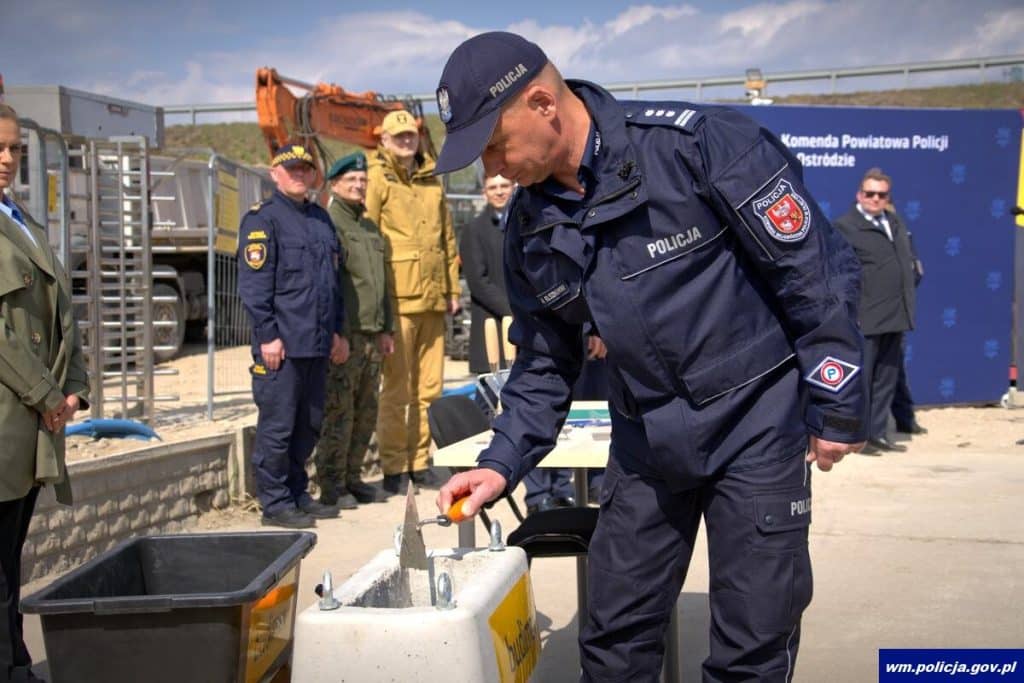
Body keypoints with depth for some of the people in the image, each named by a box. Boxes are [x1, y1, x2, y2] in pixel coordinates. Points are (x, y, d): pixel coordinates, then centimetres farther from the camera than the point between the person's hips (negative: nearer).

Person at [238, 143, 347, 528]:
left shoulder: (321, 219, 17)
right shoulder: (262, 219, -5)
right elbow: (253, 284, -11)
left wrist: (337, 331, 17)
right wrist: (267, 336, -16)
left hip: (318, 345, 7)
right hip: (281, 344, -7)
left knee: (308, 425, 13)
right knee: (277, 427, -2)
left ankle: (298, 495, 24)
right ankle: (275, 504, 6)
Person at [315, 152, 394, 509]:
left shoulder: (370, 227, 21)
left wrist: (386, 328, 22)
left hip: (371, 335, 9)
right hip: (343, 335, -8)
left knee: (366, 411, 11)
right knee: (338, 411, -6)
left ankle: (352, 478, 20)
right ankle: (332, 486, 1)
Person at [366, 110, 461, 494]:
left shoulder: (432, 181, 17)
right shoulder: (377, 179, -2)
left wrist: (452, 288, 16)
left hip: (432, 298, 6)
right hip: (398, 299, -6)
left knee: (429, 386, 9)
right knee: (397, 389, -3)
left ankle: (419, 460, 19)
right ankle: (393, 467, 5)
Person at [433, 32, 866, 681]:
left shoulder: (695, 142, -19)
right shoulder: (529, 229, 1)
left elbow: (816, 265, -14)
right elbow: (545, 362, 11)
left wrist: (838, 407, -11)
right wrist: (503, 463, -1)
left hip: (755, 421, -5)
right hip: (646, 439, 5)